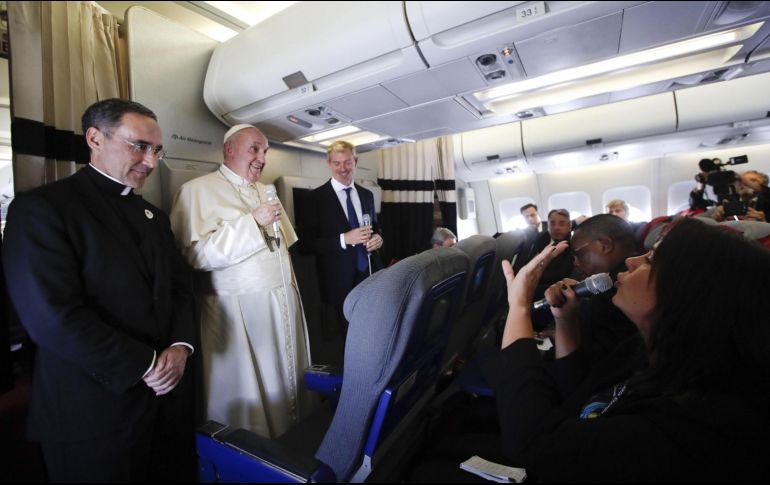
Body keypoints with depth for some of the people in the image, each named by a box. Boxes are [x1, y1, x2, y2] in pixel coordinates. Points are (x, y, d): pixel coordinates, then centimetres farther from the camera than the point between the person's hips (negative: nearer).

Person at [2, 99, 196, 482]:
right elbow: (53, 316, -19)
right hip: (94, 409, -6)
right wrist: (145, 365, -16)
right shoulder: (41, 207, -10)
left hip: (168, 393, 6)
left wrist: (180, 346, -9)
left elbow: (180, 285, 9)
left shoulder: (154, 216, 11)